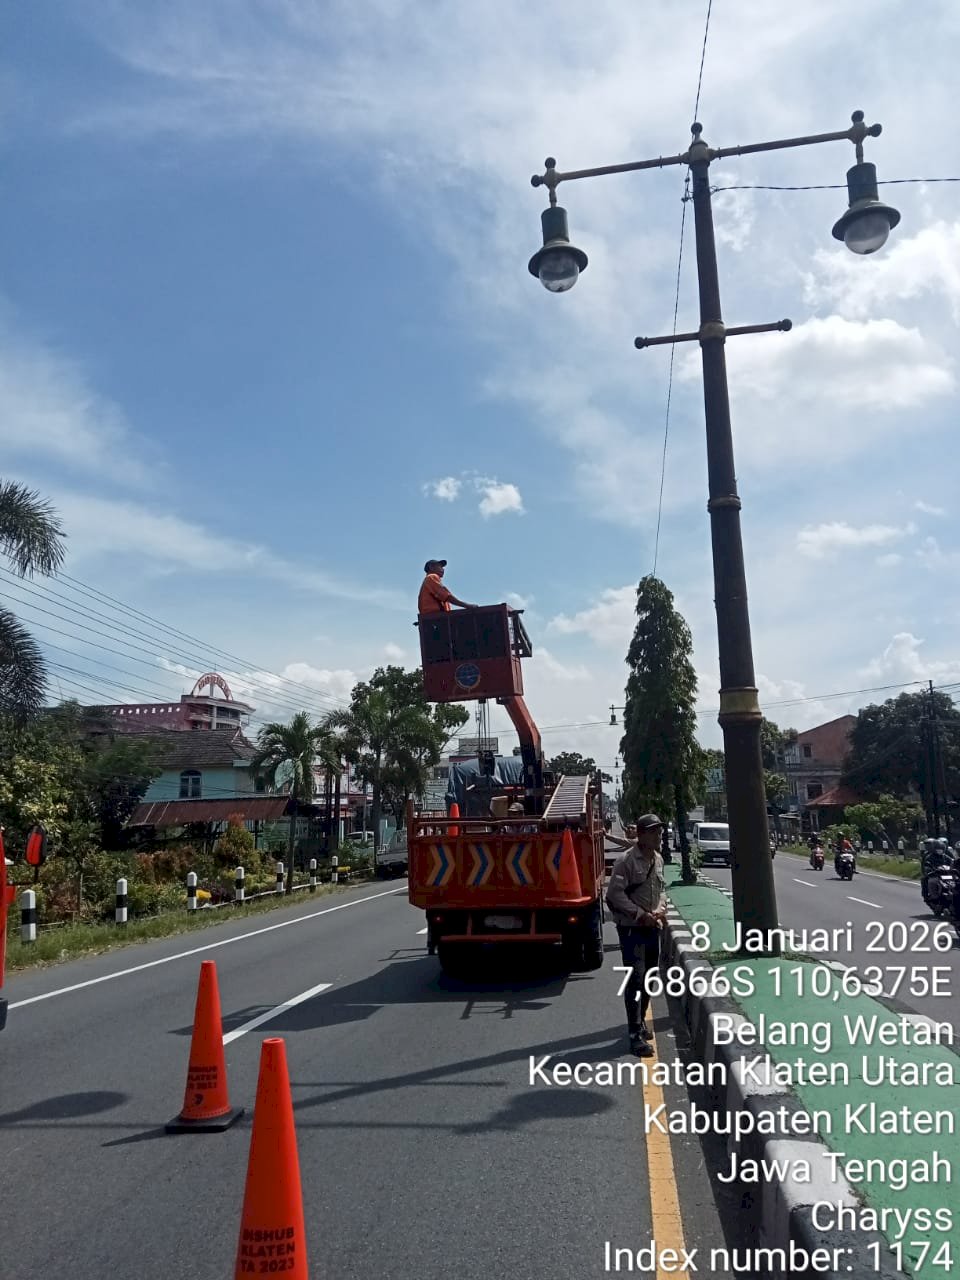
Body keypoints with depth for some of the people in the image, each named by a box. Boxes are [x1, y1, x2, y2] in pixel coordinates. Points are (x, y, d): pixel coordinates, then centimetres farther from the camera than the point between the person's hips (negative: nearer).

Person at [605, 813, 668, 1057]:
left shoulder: (658, 860, 8)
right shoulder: (626, 861, -16)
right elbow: (615, 894, -20)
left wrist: (661, 908, 0)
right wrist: (641, 915, -21)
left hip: (652, 927, 7)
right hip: (631, 928, -7)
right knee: (635, 980, -10)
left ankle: (640, 1021, 33)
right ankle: (636, 1035, -7)